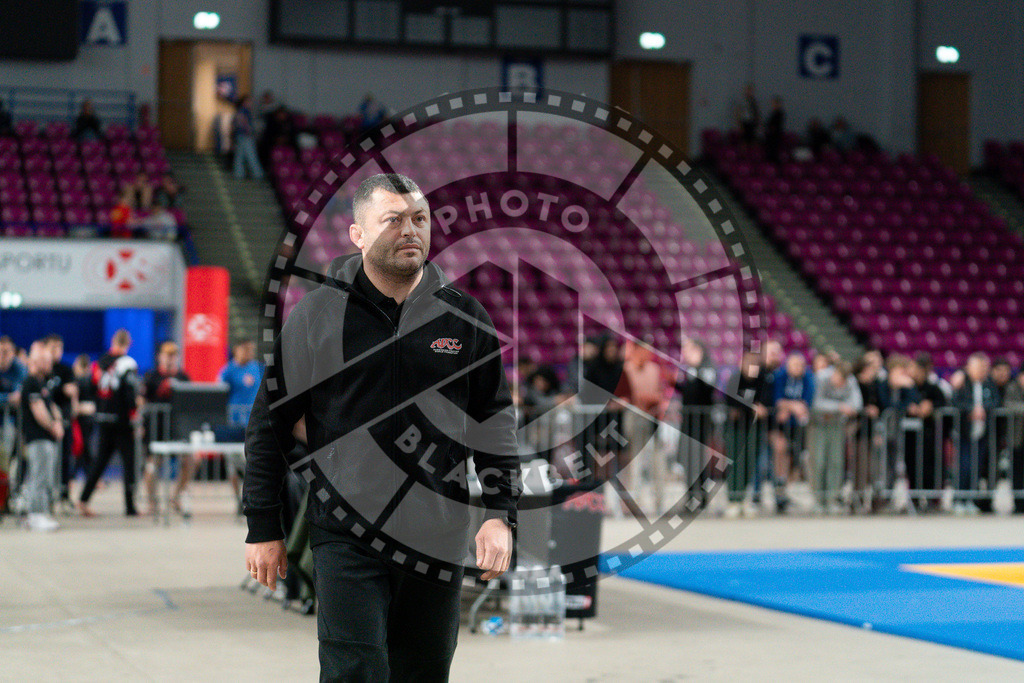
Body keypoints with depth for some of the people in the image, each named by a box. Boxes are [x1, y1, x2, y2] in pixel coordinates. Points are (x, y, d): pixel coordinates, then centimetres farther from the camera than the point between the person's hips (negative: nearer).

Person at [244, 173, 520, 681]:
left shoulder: (464, 317, 6)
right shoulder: (317, 315, 0)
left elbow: (496, 420, 12)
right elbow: (269, 422, 4)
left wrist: (500, 512, 1)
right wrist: (263, 527, 3)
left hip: (439, 542, 3)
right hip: (346, 539, -3)